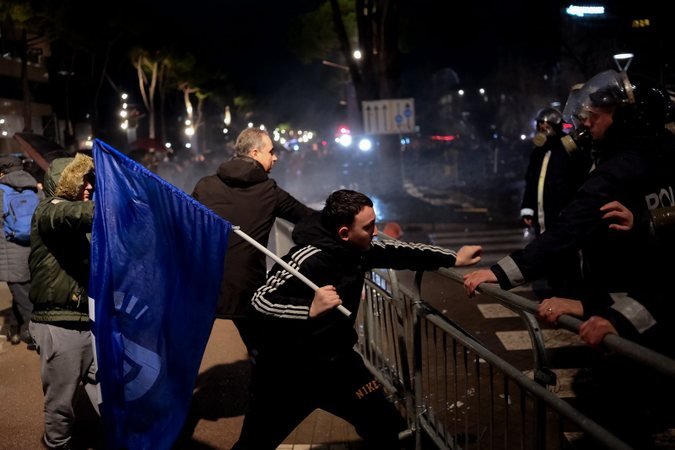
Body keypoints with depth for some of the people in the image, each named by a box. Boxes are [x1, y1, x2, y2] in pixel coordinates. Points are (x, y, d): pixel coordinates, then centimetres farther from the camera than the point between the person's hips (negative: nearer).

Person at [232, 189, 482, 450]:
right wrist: (309, 309, -45)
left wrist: (452, 259, 14)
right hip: (288, 371, -7)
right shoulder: (308, 259, -28)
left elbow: (396, 252, 12)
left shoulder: (358, 249, -4)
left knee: (386, 425, 13)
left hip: (336, 362, 7)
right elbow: (259, 303, -31)